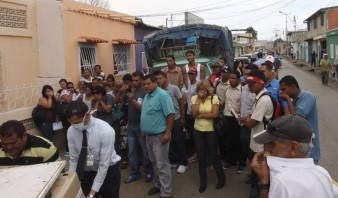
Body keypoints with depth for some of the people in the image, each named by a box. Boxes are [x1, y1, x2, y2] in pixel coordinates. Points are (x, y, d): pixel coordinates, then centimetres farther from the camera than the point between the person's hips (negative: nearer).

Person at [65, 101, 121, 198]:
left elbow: (104, 165, -25)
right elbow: (73, 159, -5)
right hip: (86, 173, 3)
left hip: (108, 172, -3)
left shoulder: (106, 131, -29)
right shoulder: (71, 131, -14)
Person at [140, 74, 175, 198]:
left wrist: (167, 133, -23)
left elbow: (171, 114, -20)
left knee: (162, 164, -2)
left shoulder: (162, 95, -16)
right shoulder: (146, 96, 11)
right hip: (149, 135, 8)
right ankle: (159, 185, 34)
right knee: (156, 163, 19)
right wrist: (144, 131, 15)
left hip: (159, 135, -8)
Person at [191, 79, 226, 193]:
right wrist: (199, 100, -15)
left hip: (211, 131, -3)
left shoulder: (214, 98, -8)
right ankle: (203, 182, 26)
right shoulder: (194, 98, 0)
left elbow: (214, 114, -17)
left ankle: (221, 178, 28)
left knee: (213, 155, 5)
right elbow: (194, 114, -13)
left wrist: (200, 115, -13)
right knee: (201, 156, 9)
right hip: (198, 131, 3)